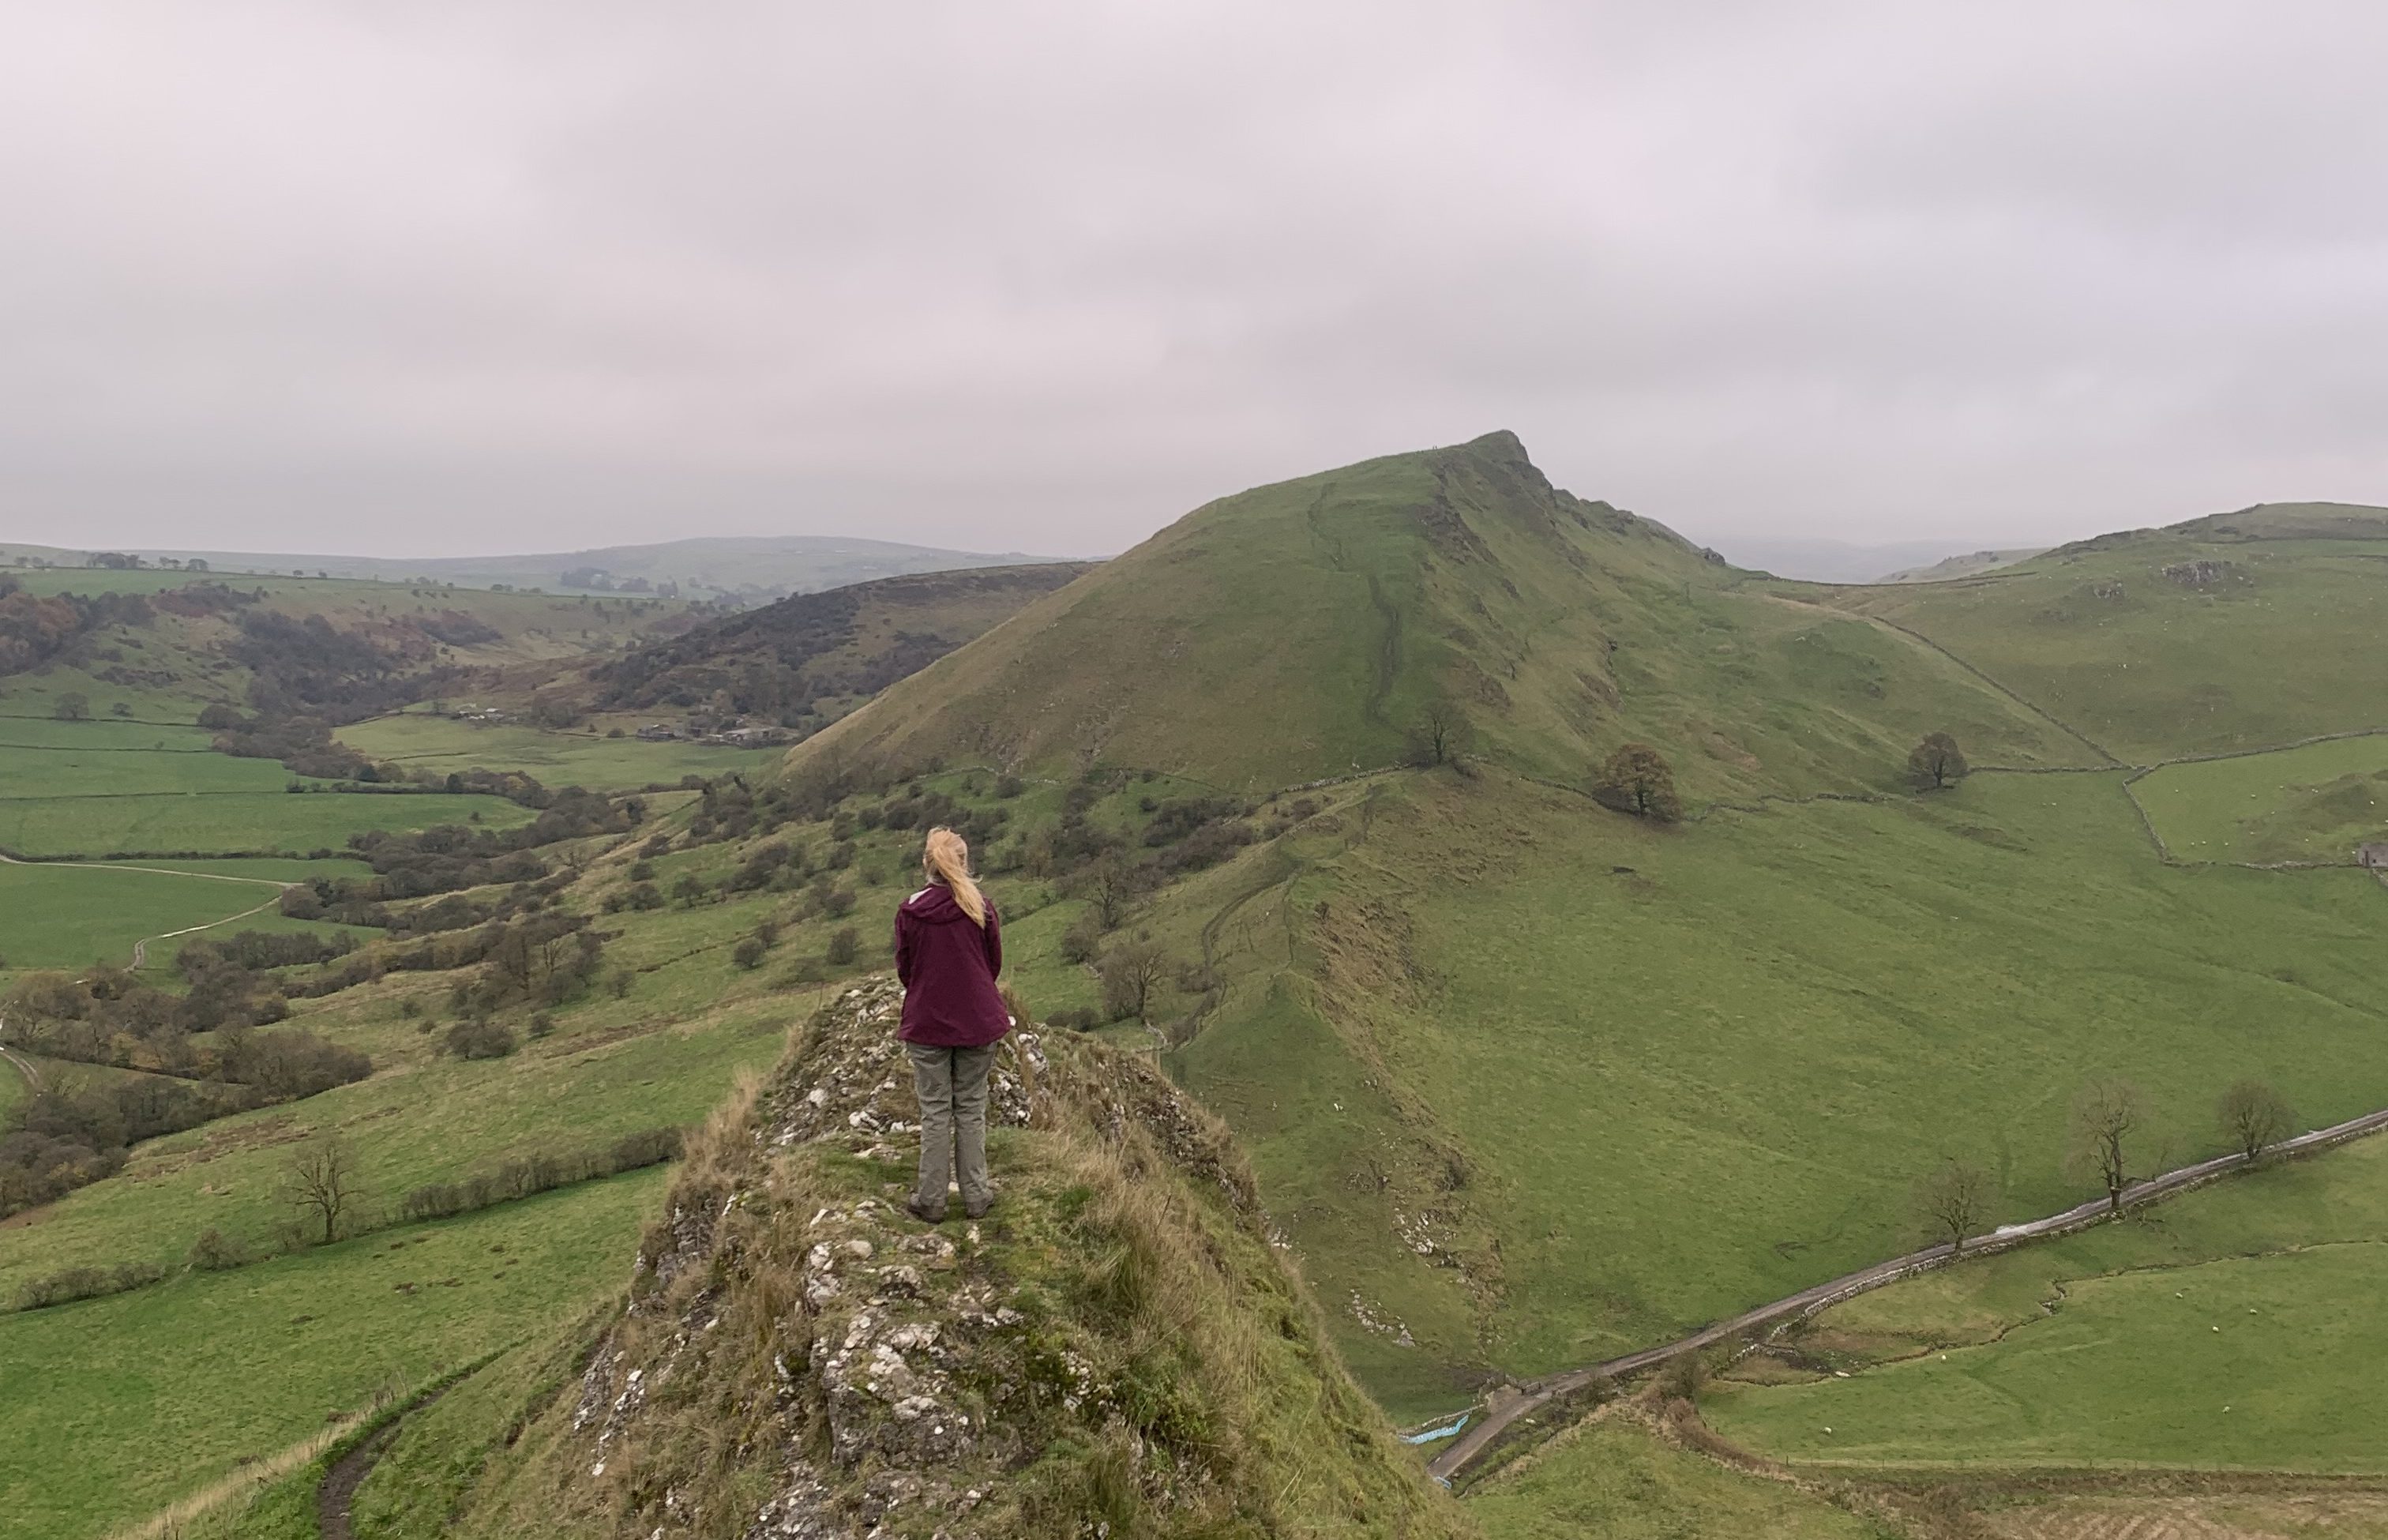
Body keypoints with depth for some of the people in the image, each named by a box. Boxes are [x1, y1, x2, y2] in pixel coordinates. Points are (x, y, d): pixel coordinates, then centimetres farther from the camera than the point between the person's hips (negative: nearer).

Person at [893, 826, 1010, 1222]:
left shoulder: (909, 911, -9)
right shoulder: (981, 907, -8)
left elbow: (903, 969, 1)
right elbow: (995, 963, 3)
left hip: (926, 1023, 0)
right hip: (978, 1022, 1)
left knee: (934, 1112, 8)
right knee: (971, 1108, 12)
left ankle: (930, 1200, 13)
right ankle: (975, 1195, 17)